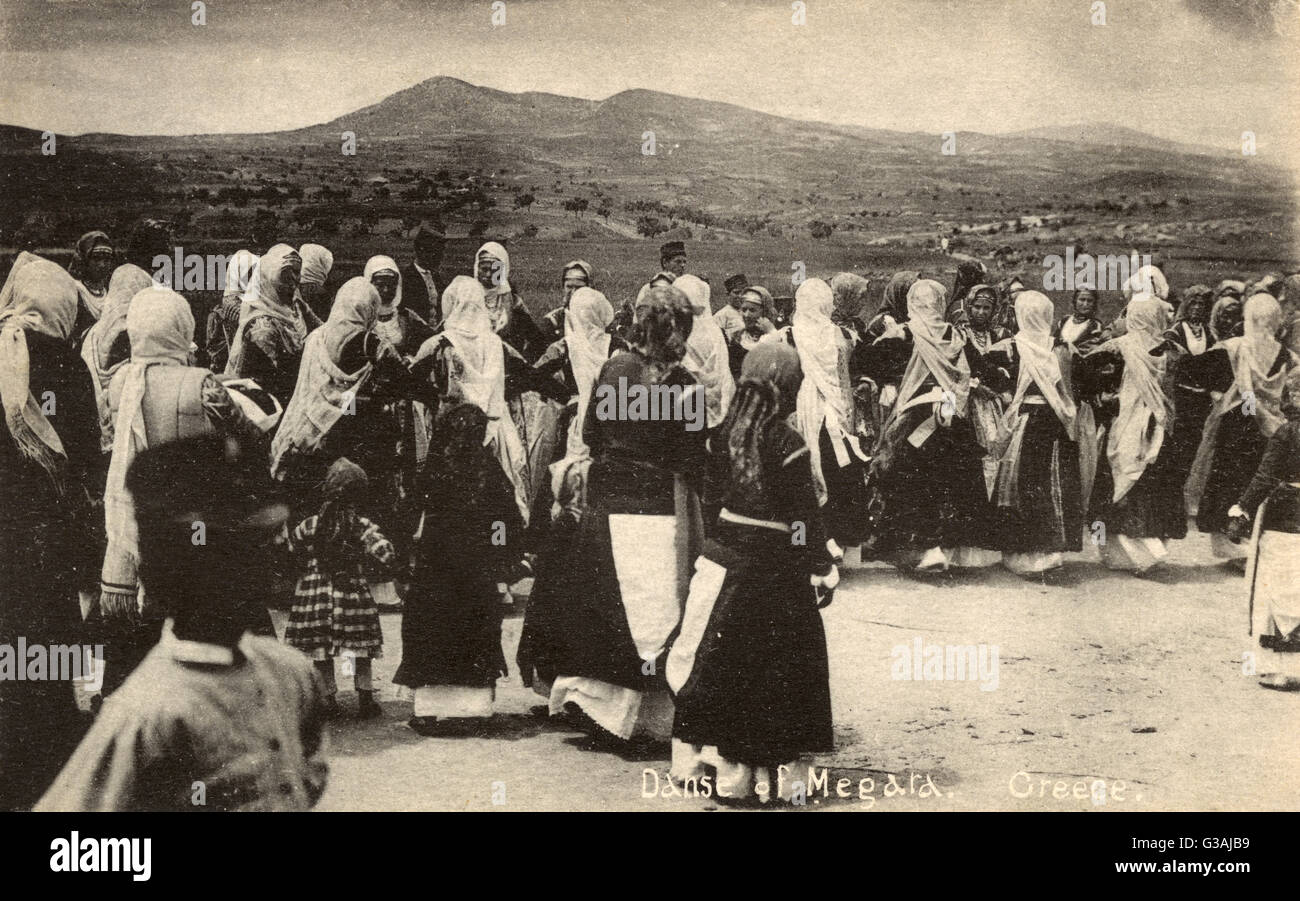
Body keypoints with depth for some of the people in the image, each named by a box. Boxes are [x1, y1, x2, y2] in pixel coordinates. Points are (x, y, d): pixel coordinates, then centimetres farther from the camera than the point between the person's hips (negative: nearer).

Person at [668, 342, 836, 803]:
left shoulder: (729, 432, 1)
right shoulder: (787, 442, -14)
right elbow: (806, 515, -13)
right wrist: (824, 571, -8)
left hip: (724, 556, 5)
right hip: (772, 567, -5)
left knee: (713, 661, 13)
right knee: (766, 672, 5)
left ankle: (695, 758, 21)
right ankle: (747, 773, 10)